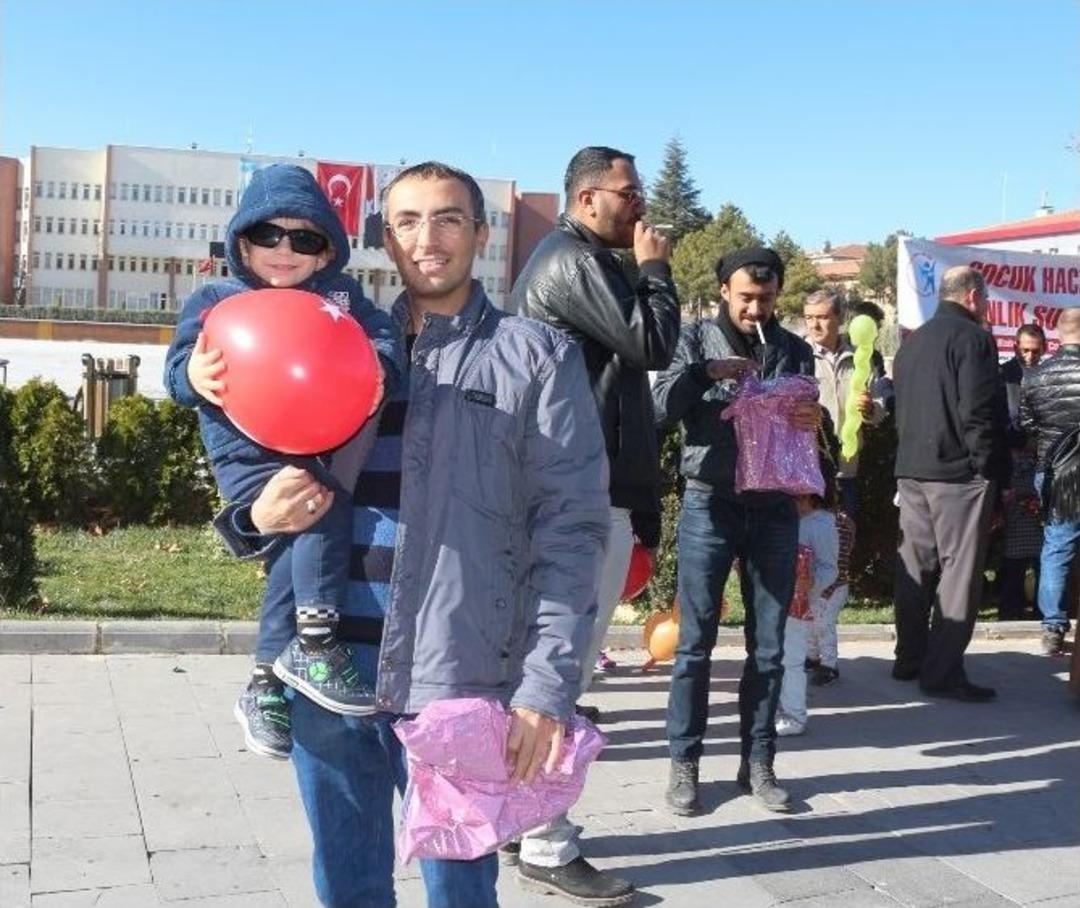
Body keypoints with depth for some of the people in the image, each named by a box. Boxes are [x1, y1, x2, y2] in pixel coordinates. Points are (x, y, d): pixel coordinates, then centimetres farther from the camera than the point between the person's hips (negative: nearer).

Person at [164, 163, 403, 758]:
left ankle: (266, 686, 18)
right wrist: (194, 375, -28)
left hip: (321, 445, 4)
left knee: (299, 553, 3)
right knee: (326, 507, -26)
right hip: (249, 451, -4)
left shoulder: (342, 296, 11)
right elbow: (179, 363, -3)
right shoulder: (215, 300, 6)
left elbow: (382, 335, -2)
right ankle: (314, 645, -17)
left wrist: (378, 365, -27)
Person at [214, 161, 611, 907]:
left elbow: (571, 529, -6)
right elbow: (270, 476, 18)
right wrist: (261, 516, -6)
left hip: (454, 685, -4)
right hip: (326, 674, 4)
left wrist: (547, 688, -14)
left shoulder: (535, 356, 0)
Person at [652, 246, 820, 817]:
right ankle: (684, 763, 10)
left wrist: (813, 423, -16)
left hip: (775, 509, 3)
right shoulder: (697, 340, 4)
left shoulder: (794, 350, 10)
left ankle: (757, 763, 17)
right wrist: (706, 373, -22)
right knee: (695, 641, 1)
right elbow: (661, 408, -7)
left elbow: (806, 425, 6)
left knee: (768, 646, 7)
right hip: (710, 506, -2)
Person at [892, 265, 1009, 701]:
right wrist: (992, 471, -12)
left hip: (911, 470, 8)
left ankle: (909, 659, 20)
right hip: (959, 473, -8)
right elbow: (979, 414, -17)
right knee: (958, 571, -4)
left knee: (915, 566, 13)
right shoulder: (972, 339, -11)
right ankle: (943, 671, -3)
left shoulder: (911, 342, 15)